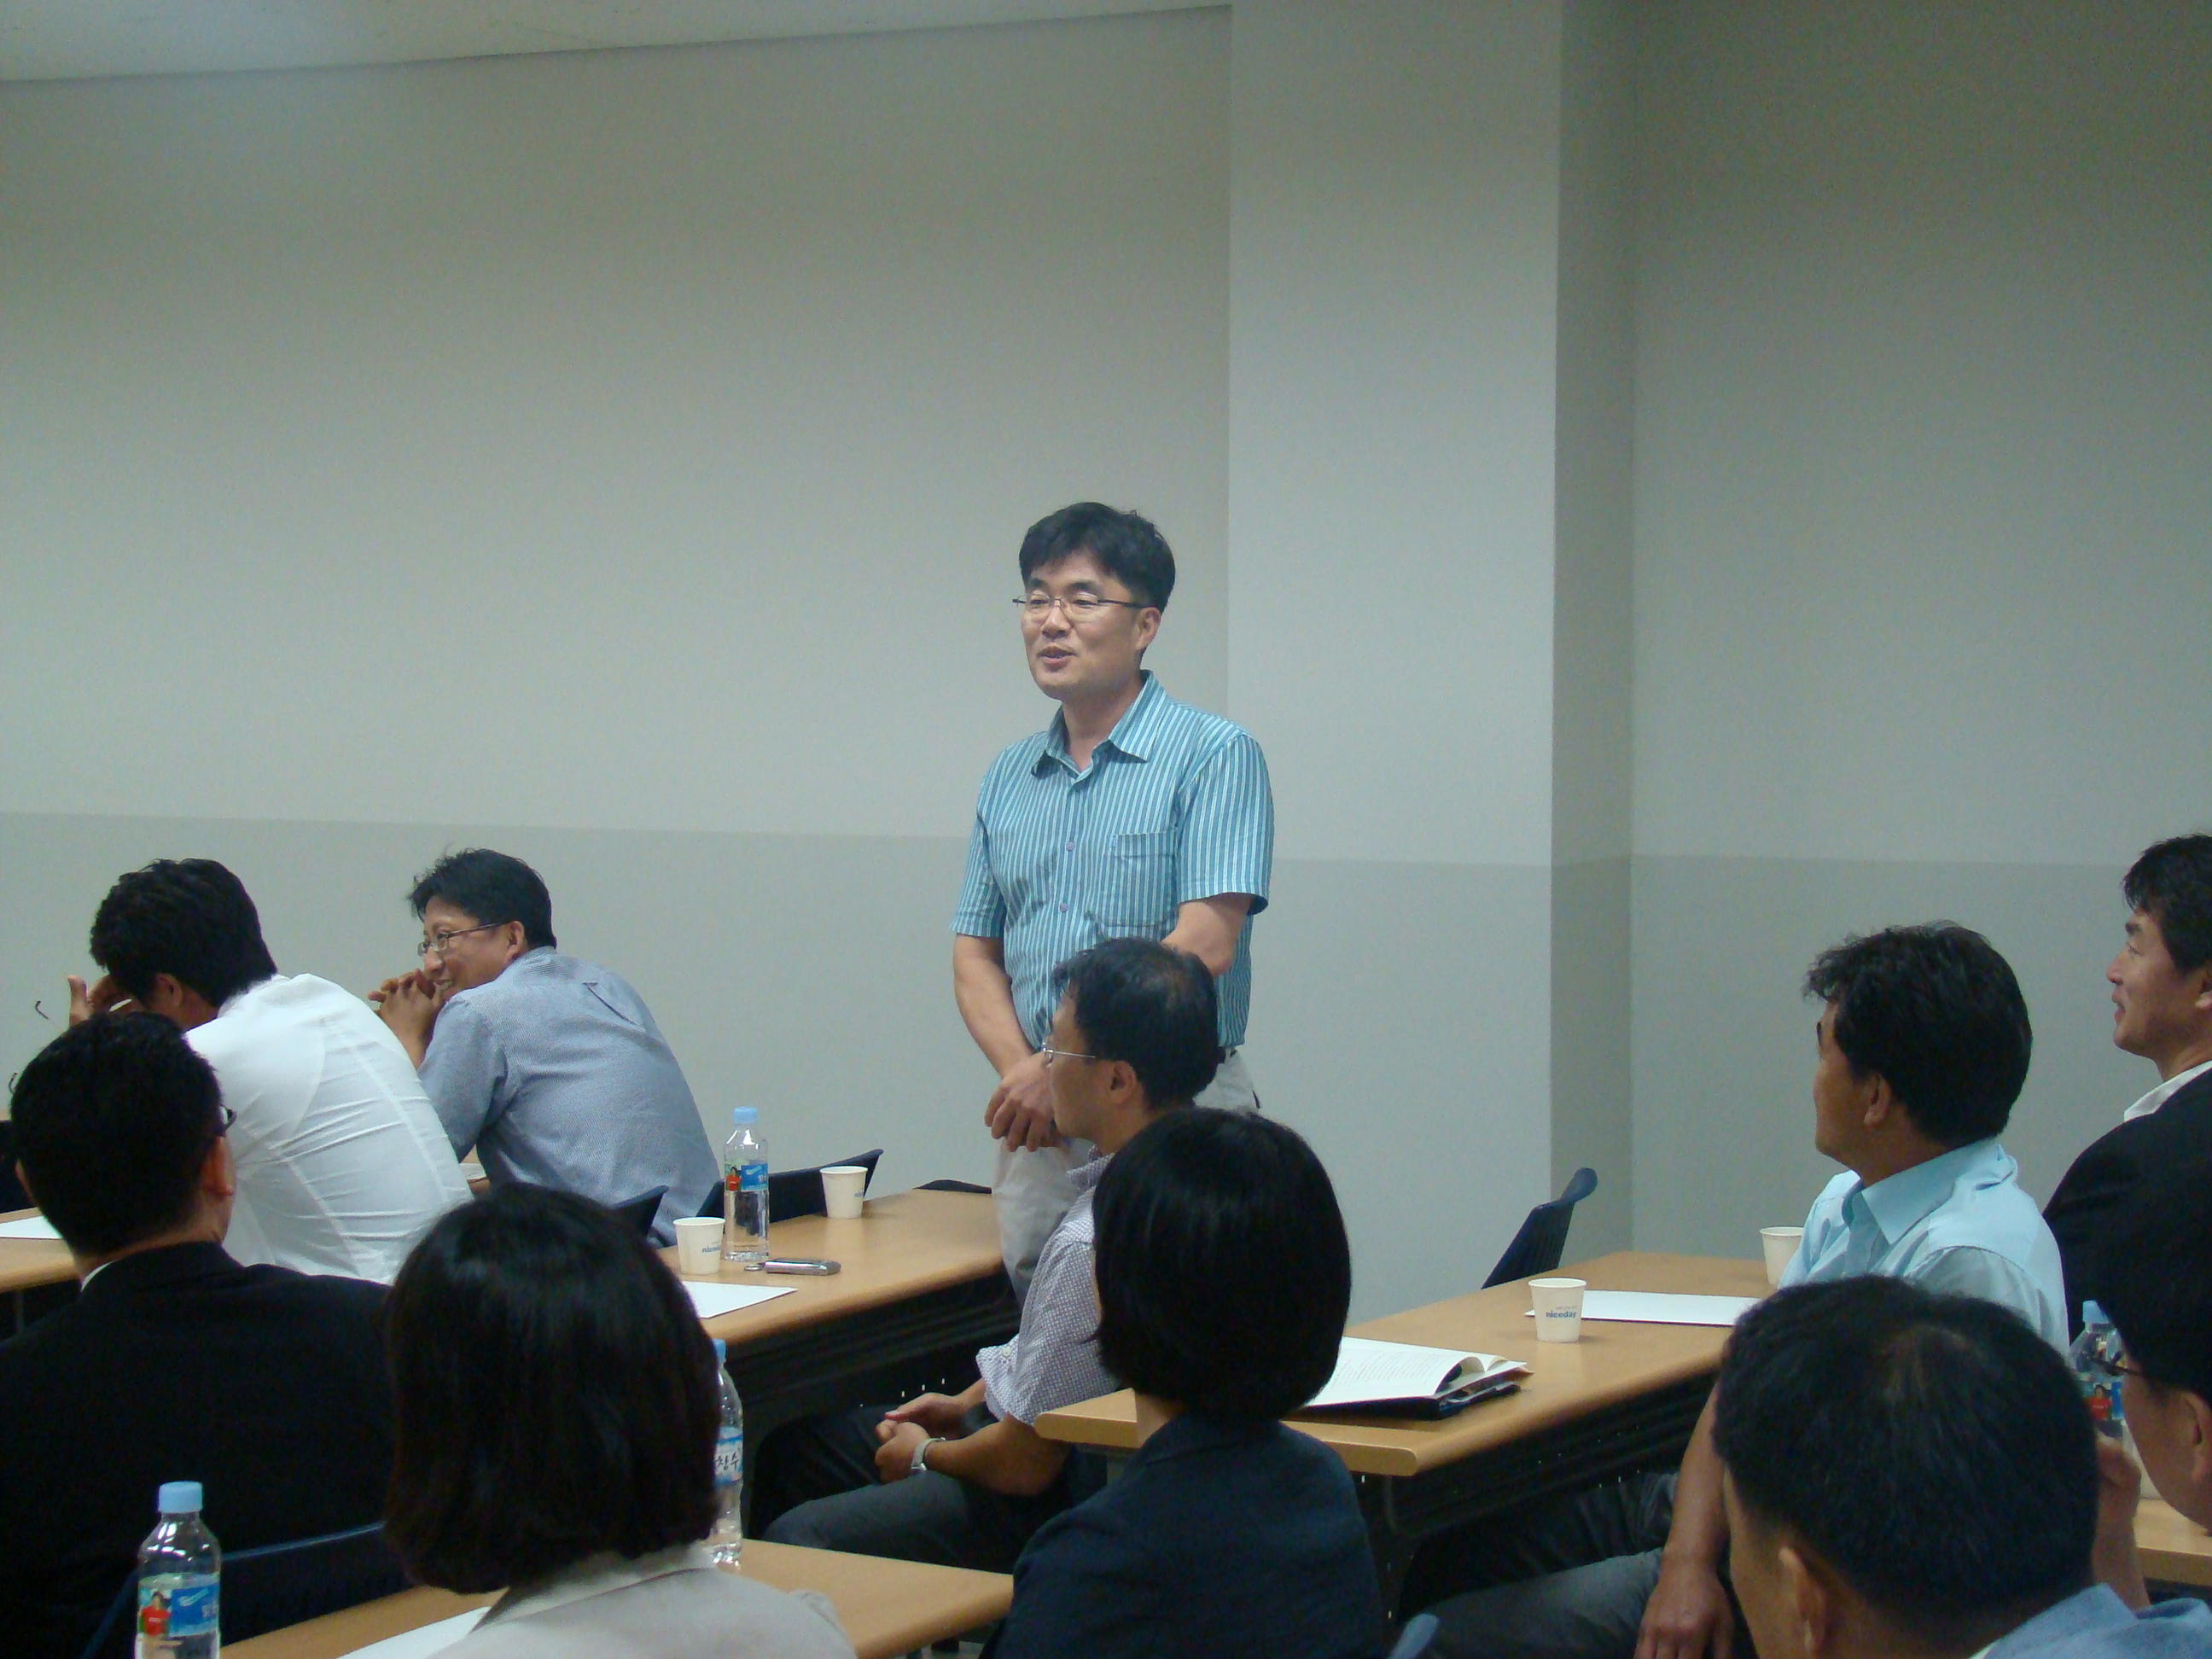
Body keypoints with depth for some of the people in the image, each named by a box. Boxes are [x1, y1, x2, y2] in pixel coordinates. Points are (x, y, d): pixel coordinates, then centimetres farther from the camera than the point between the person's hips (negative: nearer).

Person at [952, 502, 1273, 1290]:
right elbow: (975, 954, 15)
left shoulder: (1214, 755, -5)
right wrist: (1021, 1072, -5)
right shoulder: (1009, 777, 15)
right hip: (1038, 1134, 5)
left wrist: (1062, 1067, -15)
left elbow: (1203, 946, -14)